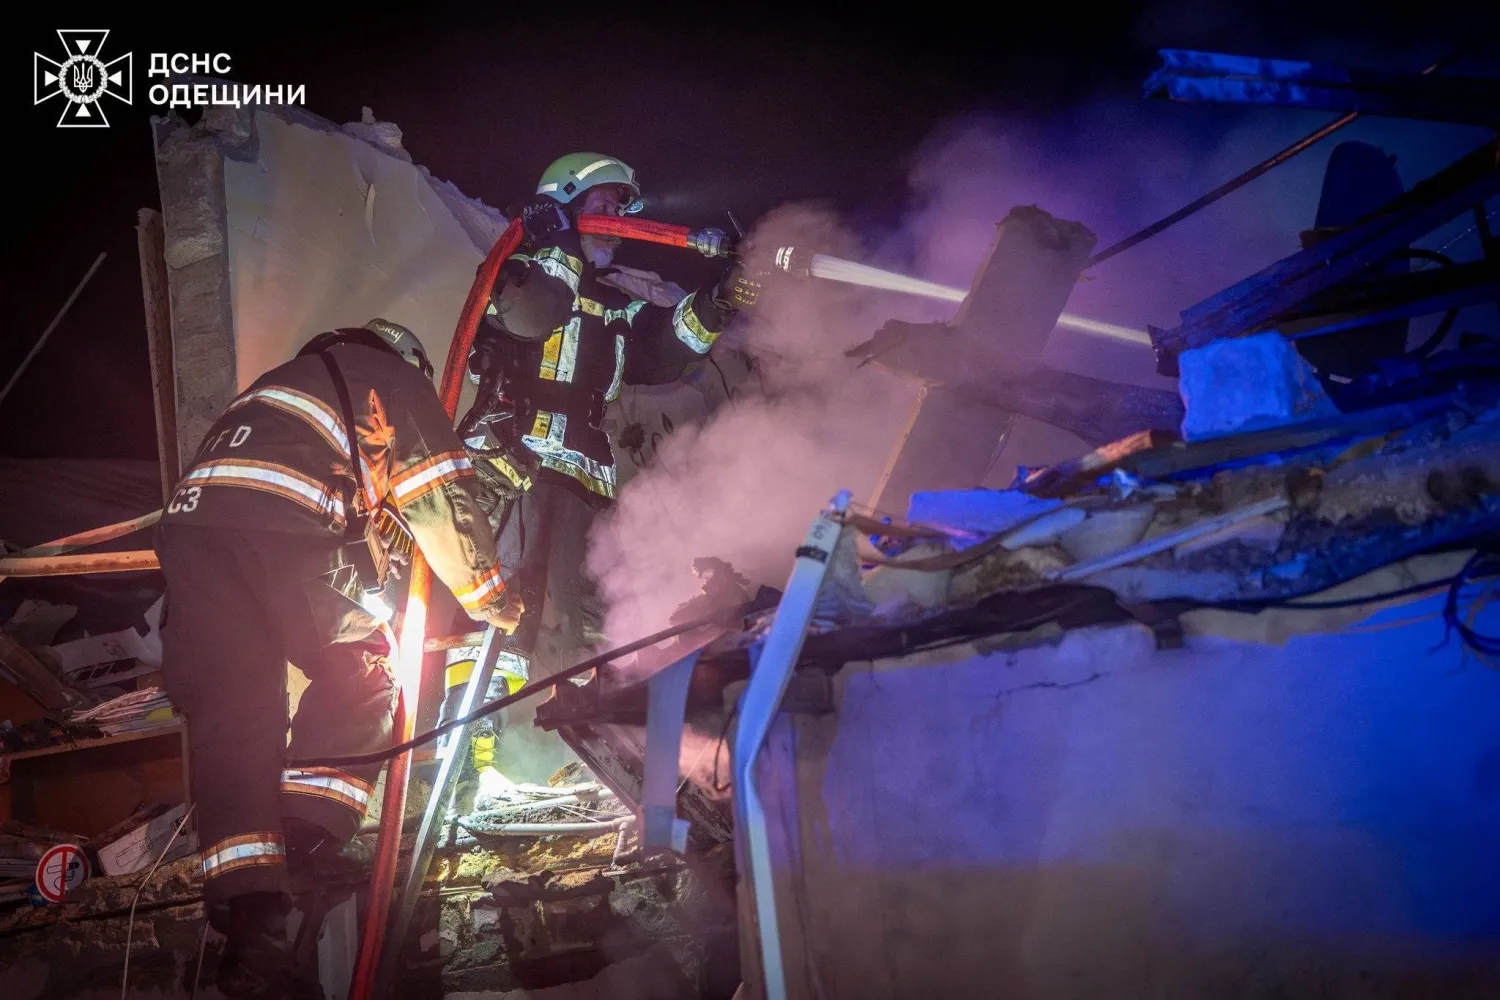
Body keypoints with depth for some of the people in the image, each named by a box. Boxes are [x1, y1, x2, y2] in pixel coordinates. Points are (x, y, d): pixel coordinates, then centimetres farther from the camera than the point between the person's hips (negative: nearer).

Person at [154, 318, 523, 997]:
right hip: (288, 531, -6)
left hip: (191, 520, 6)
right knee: (360, 674, 12)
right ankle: (307, 834, -3)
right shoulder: (393, 378, 20)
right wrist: (493, 600, 24)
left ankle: (247, 918, -7)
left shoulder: (278, 383, 40)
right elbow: (439, 501, 13)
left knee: (230, 712, 2)